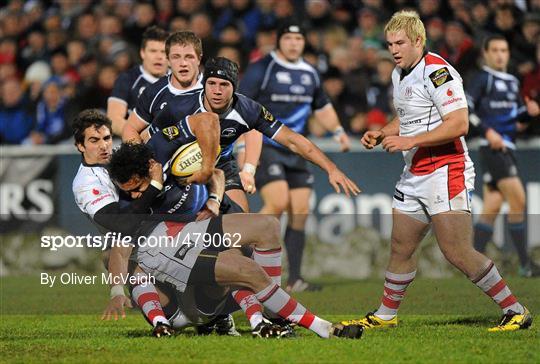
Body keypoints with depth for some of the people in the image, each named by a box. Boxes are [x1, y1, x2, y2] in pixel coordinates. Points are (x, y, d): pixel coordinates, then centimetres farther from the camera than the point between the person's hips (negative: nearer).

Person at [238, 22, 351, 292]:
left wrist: (338, 131, 12)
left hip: (295, 152, 6)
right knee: (278, 203, -23)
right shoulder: (261, 69, -7)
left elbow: (322, 107, 28)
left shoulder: (310, 73, 13)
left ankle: (294, 280, 5)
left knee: (300, 212, 0)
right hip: (264, 147, -6)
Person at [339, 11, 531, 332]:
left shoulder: (437, 71, -16)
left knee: (457, 252, -14)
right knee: (401, 248, 14)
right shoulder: (400, 75, 15)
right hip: (415, 175, 9)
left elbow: (459, 124, -23)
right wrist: (382, 134, 10)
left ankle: (515, 312, -7)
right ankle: (385, 315, 27)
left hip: (446, 172, -9)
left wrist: (410, 141, -22)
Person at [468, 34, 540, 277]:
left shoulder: (512, 82, 20)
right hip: (492, 147, -8)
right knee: (518, 199, -14)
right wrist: (487, 130, -20)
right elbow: (465, 109, -11)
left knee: (492, 206, 6)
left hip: (507, 148, 8)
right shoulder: (483, 78, -4)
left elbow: (517, 115, 26)